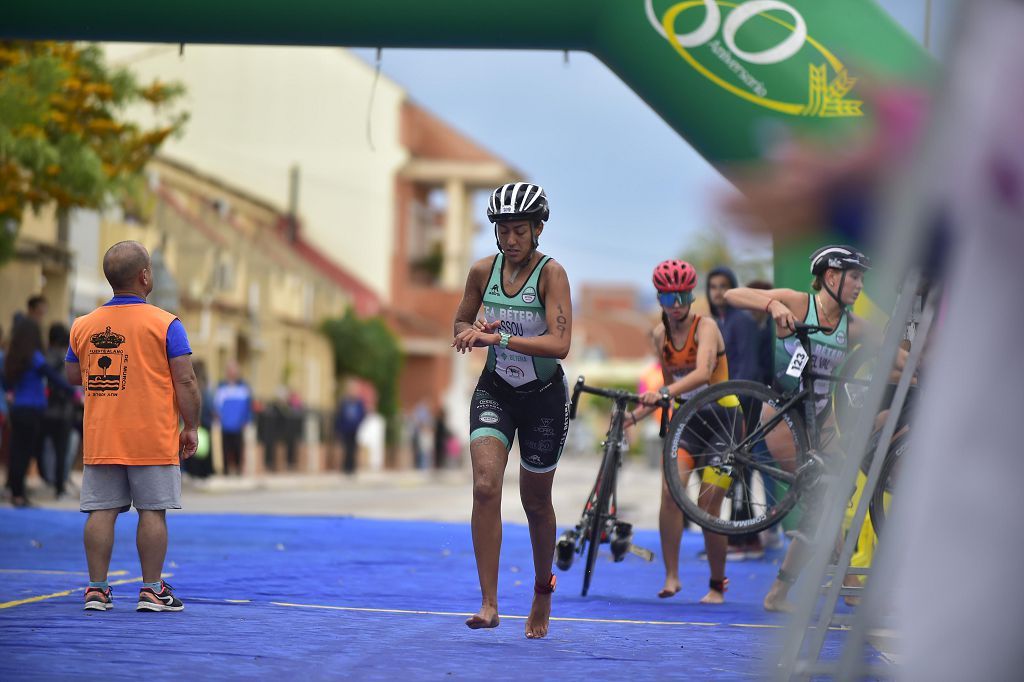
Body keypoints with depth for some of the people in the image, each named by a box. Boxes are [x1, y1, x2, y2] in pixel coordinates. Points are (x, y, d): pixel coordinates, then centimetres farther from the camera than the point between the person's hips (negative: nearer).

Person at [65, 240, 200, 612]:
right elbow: (185, 380, -9)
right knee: (152, 512, 2)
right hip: (153, 440, -4)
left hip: (100, 440, 4)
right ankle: (151, 589, 2)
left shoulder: (83, 326, 4)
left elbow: (73, 375, 15)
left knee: (101, 511, 5)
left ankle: (96, 588, 5)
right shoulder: (165, 324, -7)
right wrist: (191, 427, -1)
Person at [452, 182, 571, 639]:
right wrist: (476, 334, -12)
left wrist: (500, 336, -34)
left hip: (544, 397, -2)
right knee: (485, 486, -19)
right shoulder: (483, 270, -3)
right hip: (495, 391, 2)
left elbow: (559, 344, -26)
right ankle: (489, 604, -21)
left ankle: (543, 589, 37)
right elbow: (460, 326, 12)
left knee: (535, 500, 11)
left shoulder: (551, 274, -16)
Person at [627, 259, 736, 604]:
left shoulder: (705, 327, -16)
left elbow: (702, 373, -34)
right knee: (670, 489, -21)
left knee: (708, 506, -5)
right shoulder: (660, 334, 2)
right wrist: (633, 415, 4)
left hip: (721, 419, -4)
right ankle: (671, 576, -15)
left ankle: (717, 585, 15)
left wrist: (664, 393, -48)